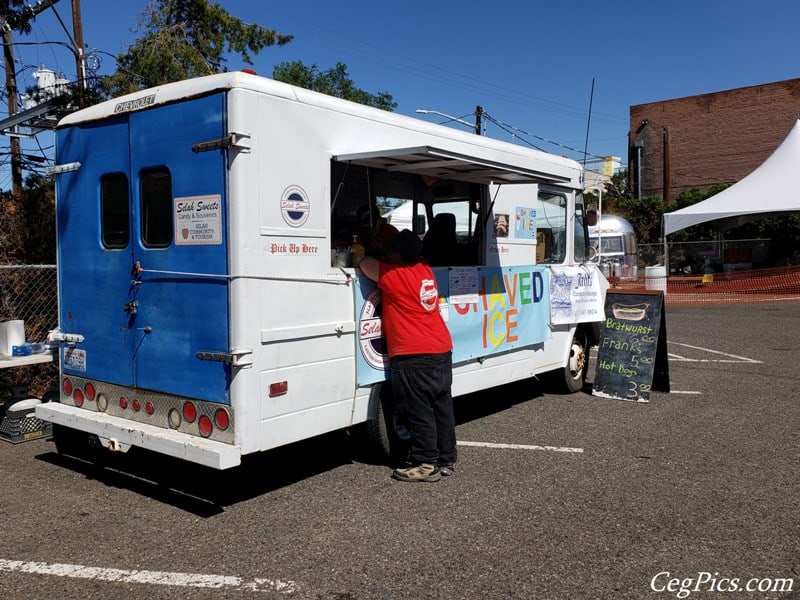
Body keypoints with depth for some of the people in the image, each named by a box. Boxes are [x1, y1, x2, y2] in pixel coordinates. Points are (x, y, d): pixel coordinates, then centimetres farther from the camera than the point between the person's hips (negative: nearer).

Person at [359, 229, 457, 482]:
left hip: (413, 355, -8)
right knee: (442, 407, 11)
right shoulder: (425, 269, 10)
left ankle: (426, 464, 3)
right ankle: (446, 459, 20)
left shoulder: (392, 275, -12)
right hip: (442, 350, 8)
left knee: (420, 411, -2)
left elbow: (364, 262, -1)